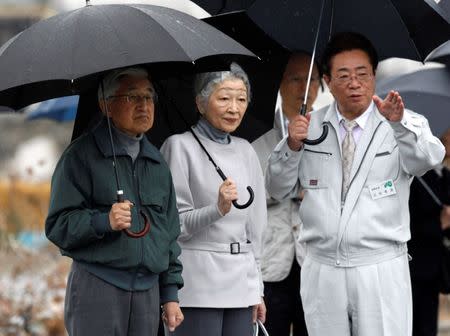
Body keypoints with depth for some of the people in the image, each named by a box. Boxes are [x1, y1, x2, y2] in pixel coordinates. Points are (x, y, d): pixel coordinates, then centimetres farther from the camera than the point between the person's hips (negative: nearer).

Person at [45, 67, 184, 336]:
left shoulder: (157, 163, 17)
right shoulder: (81, 156, -2)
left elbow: (170, 231, 21)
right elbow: (58, 226, -8)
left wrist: (170, 293, 16)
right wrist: (104, 221, -24)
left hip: (148, 290, 6)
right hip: (96, 287, -5)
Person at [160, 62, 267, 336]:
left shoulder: (245, 151, 15)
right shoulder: (181, 147, -3)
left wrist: (257, 288, 19)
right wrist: (218, 209, -22)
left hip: (240, 285, 6)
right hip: (198, 285, -6)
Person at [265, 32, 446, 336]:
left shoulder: (406, 126, 0)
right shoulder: (310, 126, 9)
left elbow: (428, 159, -21)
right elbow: (279, 190, 10)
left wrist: (399, 123, -40)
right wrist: (292, 146, -9)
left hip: (381, 273, -3)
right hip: (322, 273, 3)